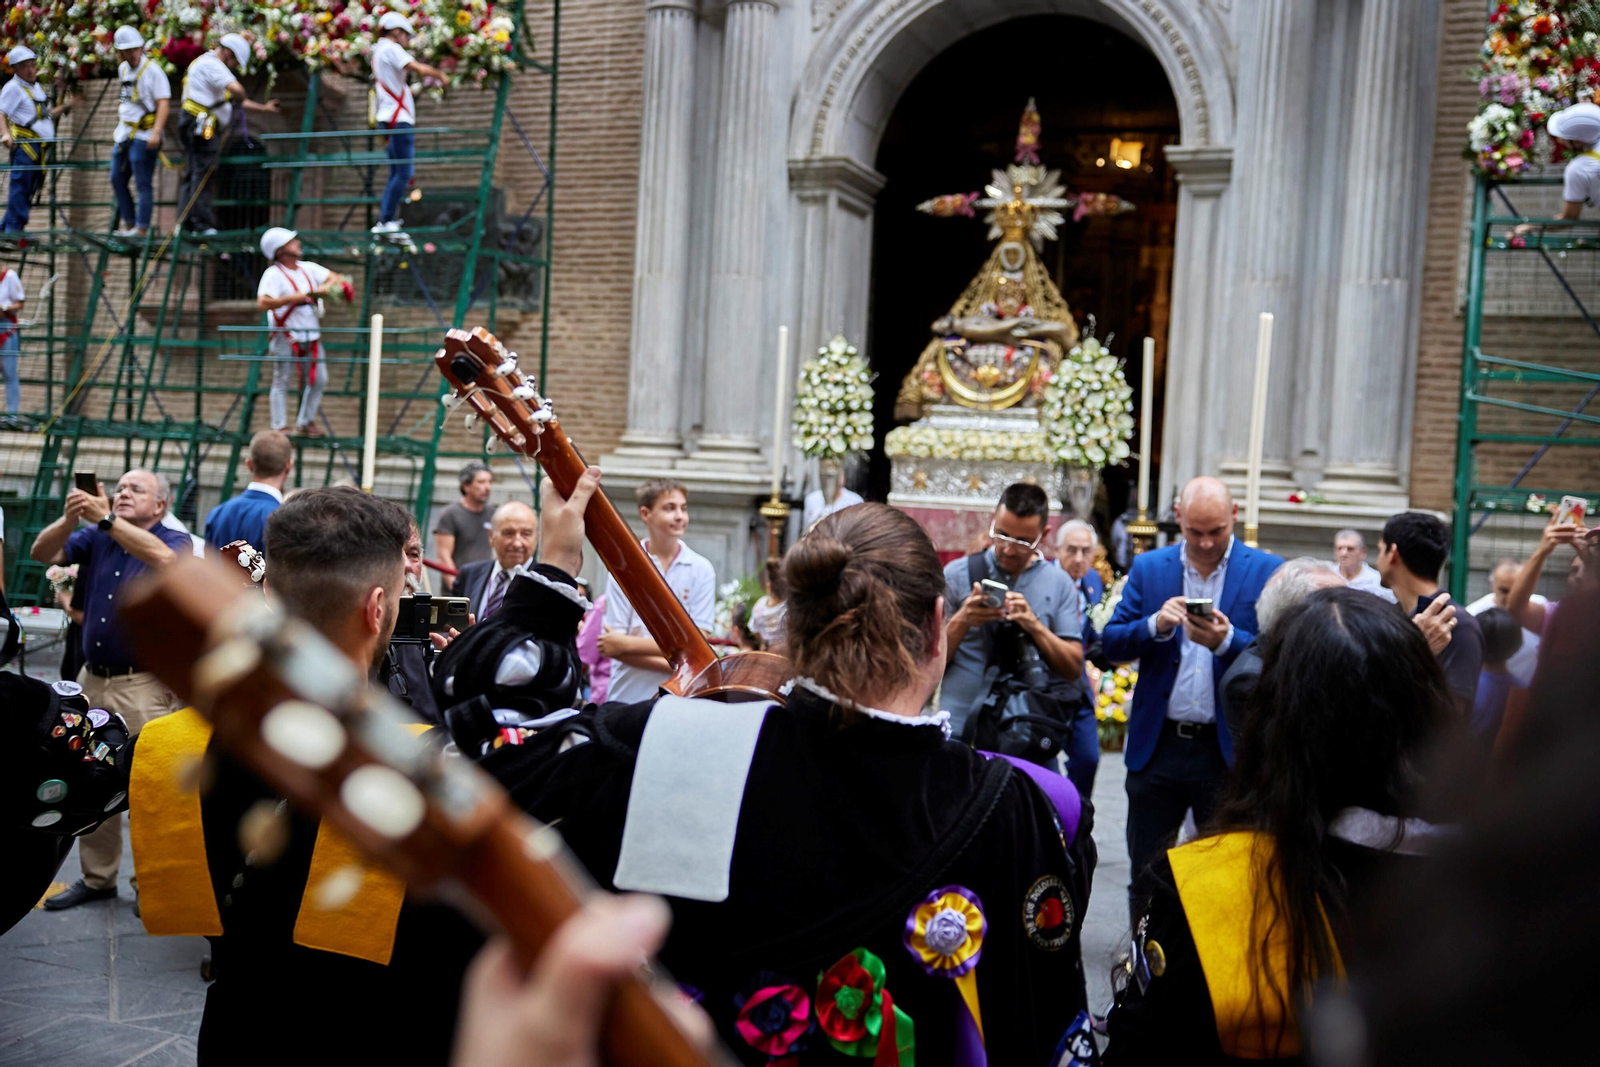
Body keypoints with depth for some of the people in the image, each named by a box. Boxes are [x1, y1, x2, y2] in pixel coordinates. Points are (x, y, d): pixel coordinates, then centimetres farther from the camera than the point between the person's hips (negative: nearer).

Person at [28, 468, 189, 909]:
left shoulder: (173, 539, -3)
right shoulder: (95, 538, 11)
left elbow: (164, 558, -27)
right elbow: (42, 553, 0)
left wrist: (106, 519, -29)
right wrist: (70, 517, -18)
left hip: (144, 686, -6)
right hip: (92, 679, 6)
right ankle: (97, 877, 25)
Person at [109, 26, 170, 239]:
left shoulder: (153, 70, -12)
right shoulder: (123, 69, 12)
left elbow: (163, 103, -18)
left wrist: (156, 132, -28)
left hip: (144, 136, -8)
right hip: (124, 133, 9)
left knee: (142, 183, -7)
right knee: (117, 179, 11)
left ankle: (142, 227, -3)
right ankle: (128, 222, 20)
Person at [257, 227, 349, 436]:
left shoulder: (309, 268, 8)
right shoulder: (273, 274, -12)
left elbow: (336, 278, 10)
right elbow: (262, 303, -24)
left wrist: (326, 287, -12)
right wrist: (295, 298, -26)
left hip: (311, 336, 6)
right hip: (285, 337, -6)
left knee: (319, 380, 9)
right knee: (281, 382, 0)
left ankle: (305, 423, 25)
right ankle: (279, 428, 6)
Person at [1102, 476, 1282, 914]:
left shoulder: (1267, 572, -2)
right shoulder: (1148, 569, 6)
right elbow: (1111, 644, 1)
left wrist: (1228, 641, -24)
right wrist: (1155, 625, -17)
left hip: (1228, 748, -2)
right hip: (1157, 745, 2)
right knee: (1145, 873, 12)